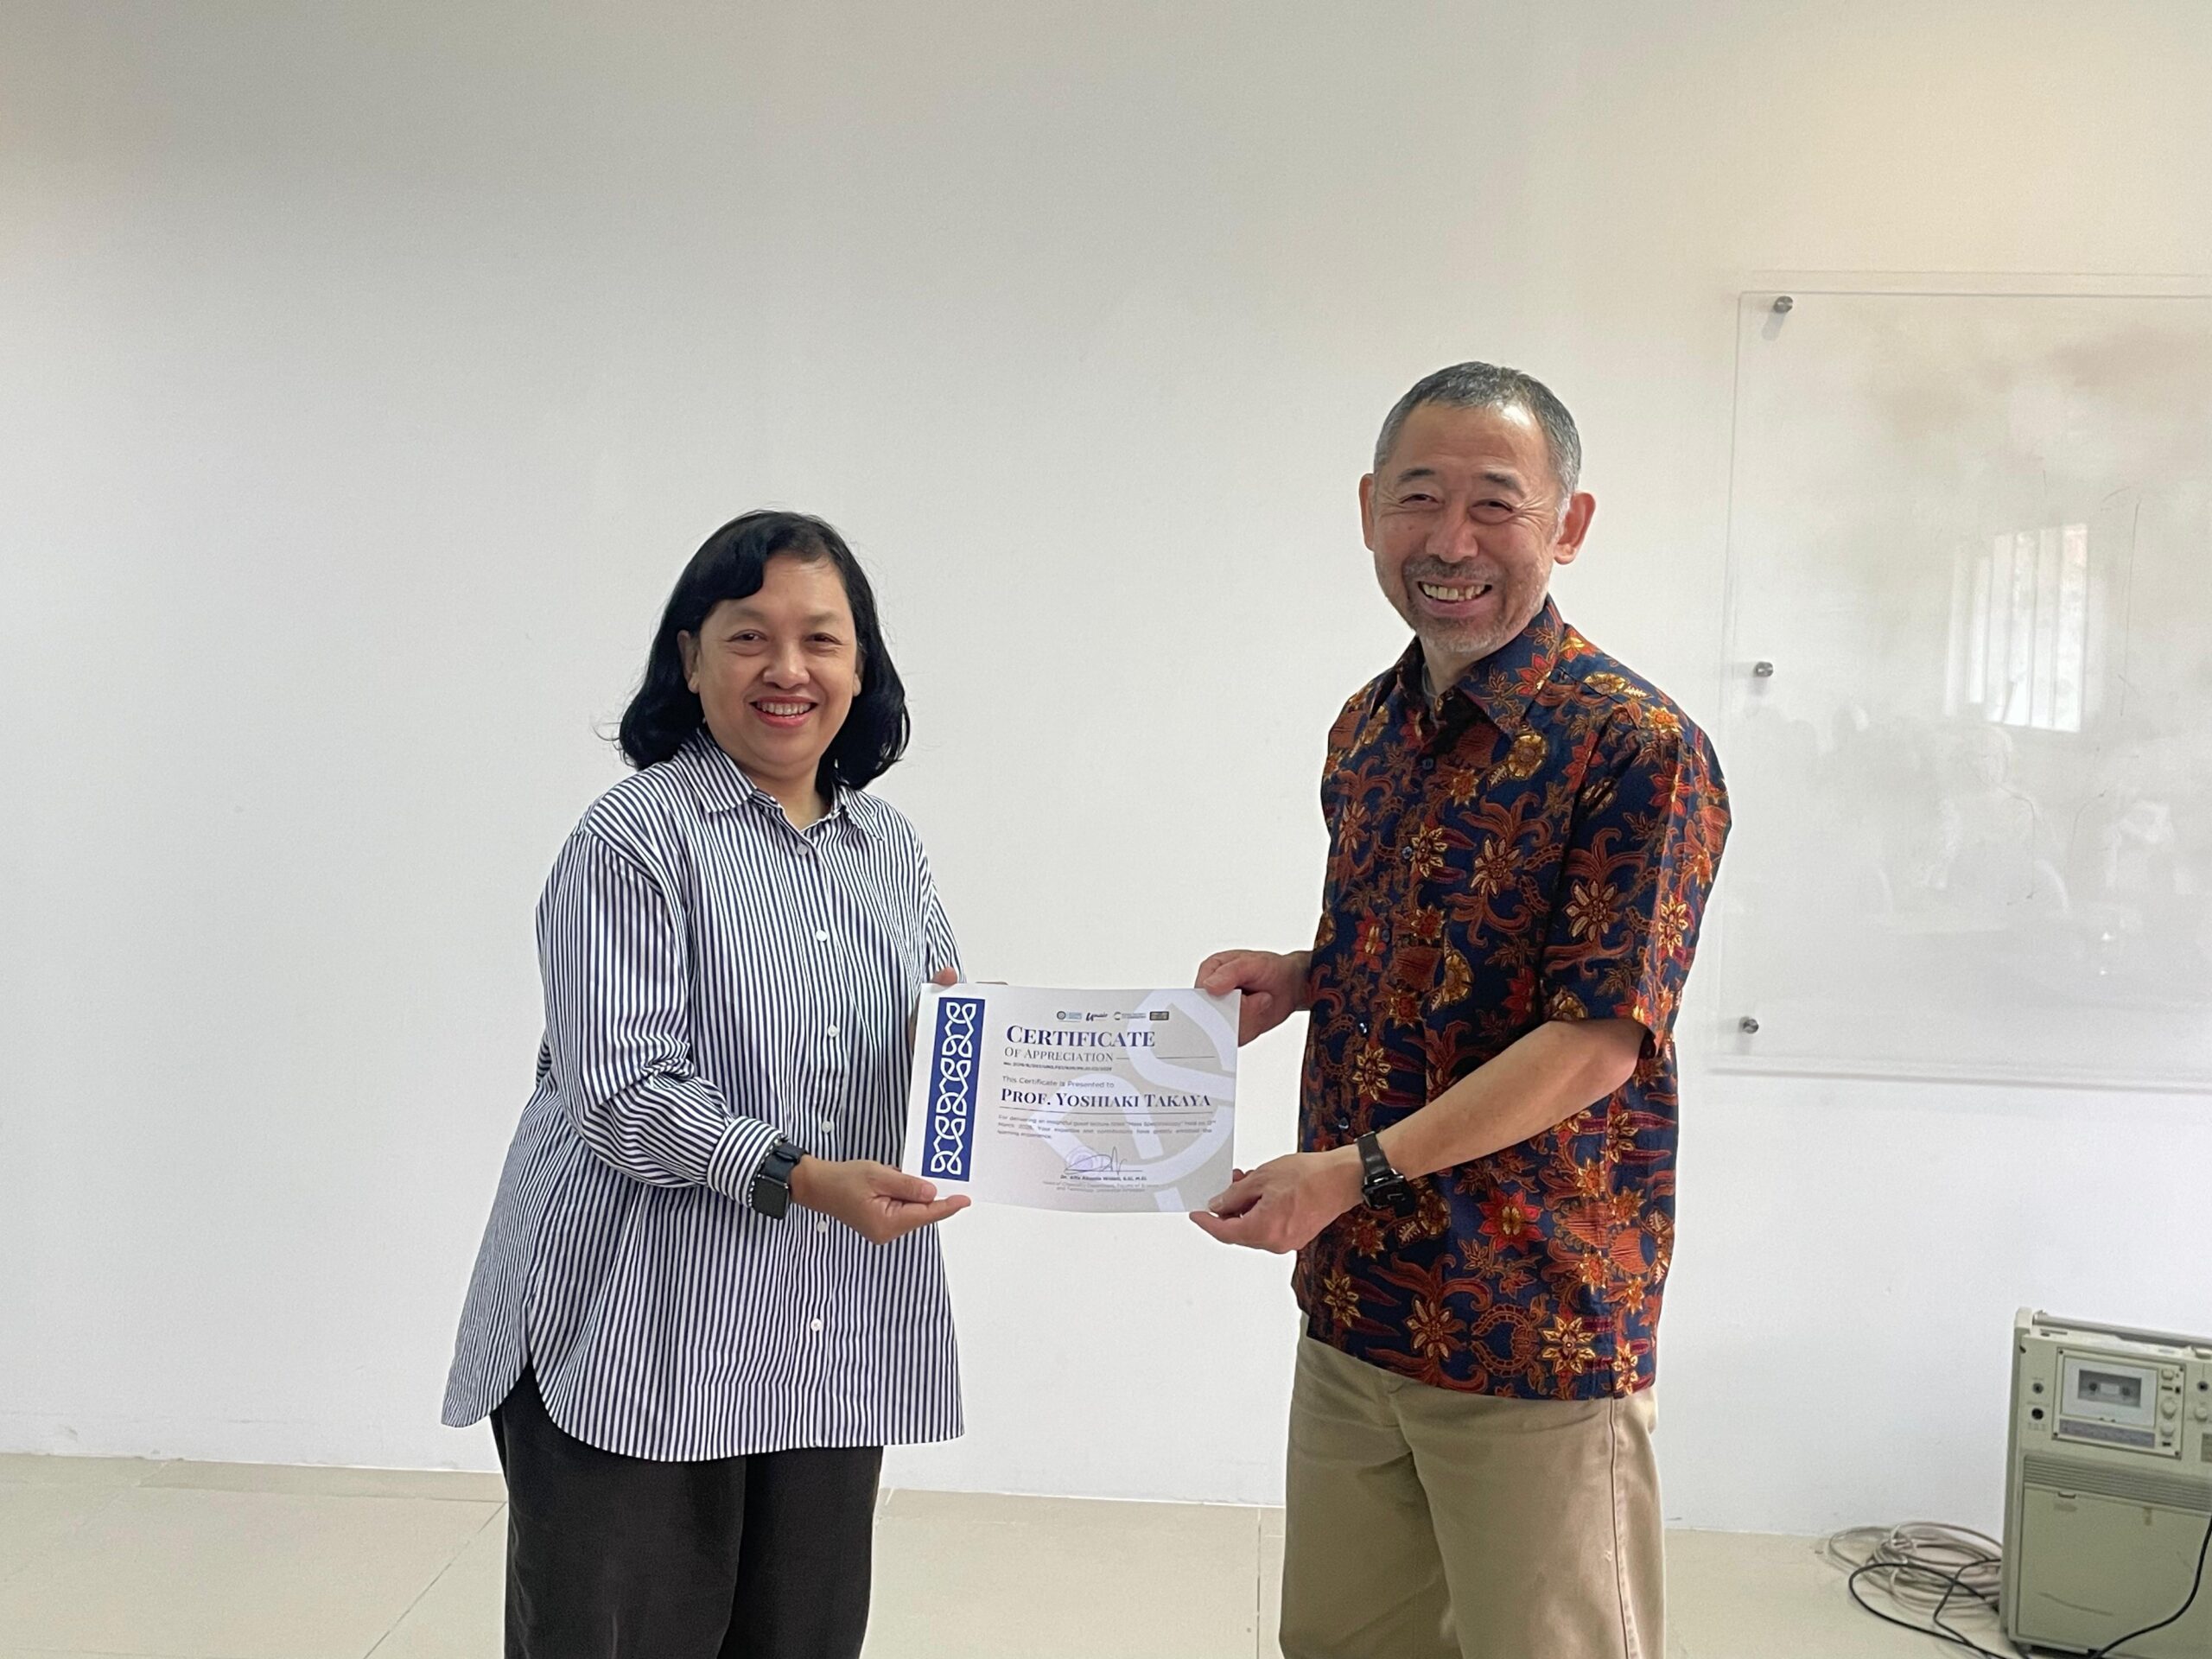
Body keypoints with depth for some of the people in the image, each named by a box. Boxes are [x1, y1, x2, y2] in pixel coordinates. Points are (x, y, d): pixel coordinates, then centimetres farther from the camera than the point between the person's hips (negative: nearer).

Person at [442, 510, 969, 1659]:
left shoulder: (890, 846, 12)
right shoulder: (637, 835, -9)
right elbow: (623, 1093, -16)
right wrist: (802, 1180, -25)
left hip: (837, 1345, 6)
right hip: (634, 1345, -6)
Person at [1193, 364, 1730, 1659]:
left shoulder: (1638, 750, -15)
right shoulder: (1368, 728, 9)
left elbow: (1598, 1040, -19)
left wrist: (1356, 1168, -23)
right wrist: (1300, 977, 1)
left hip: (1536, 1328, -7)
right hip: (1353, 1306, 7)